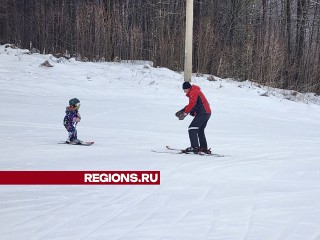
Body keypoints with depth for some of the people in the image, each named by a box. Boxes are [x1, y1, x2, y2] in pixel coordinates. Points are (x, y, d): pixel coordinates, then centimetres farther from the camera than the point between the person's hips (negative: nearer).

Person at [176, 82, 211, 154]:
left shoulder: (193, 92, -11)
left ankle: (195, 147, -21)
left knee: (192, 129, -13)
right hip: (206, 113, 11)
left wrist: (185, 113, -23)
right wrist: (183, 110, 16)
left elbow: (192, 104, -23)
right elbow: (191, 104, 26)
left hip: (202, 113, -11)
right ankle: (204, 148, 25)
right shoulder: (193, 92, 22)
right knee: (200, 130, 21)